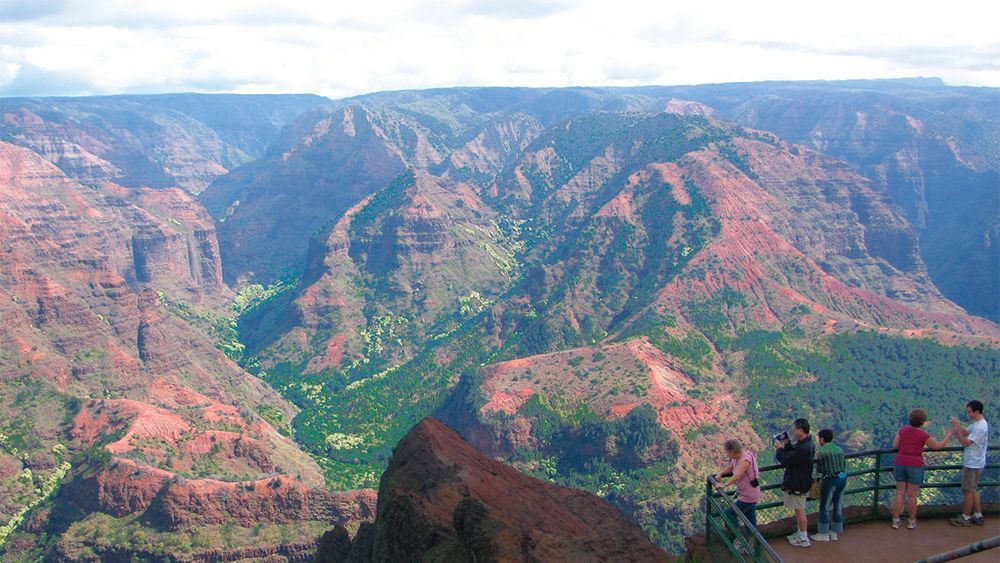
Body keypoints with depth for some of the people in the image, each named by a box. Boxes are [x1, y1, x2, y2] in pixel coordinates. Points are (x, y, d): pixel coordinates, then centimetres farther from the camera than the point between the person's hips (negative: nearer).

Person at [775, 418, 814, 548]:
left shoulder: (803, 448, -31)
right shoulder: (807, 444, 3)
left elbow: (785, 460, -27)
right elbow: (792, 455, 11)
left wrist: (779, 448, -12)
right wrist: (787, 444, -1)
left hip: (797, 485, -10)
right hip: (798, 482, 10)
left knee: (799, 510, 2)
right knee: (799, 509, 21)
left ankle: (803, 539, 13)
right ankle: (800, 533, 35)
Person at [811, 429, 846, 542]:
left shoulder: (820, 451, -11)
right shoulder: (839, 449, 8)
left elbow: (819, 470, -8)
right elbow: (844, 465, 8)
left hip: (830, 480, -6)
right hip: (842, 478, 6)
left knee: (824, 507, 6)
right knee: (837, 506, 15)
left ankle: (824, 533, 12)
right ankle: (835, 532, 23)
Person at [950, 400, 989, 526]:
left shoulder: (979, 427, -24)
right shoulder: (977, 424, 7)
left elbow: (965, 443, -25)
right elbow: (965, 432, 12)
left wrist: (957, 429, -23)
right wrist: (957, 427, -7)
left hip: (972, 465, -10)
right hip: (975, 463, 10)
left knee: (967, 491, 1)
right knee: (973, 490, 18)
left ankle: (965, 518, 10)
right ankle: (978, 516, 25)